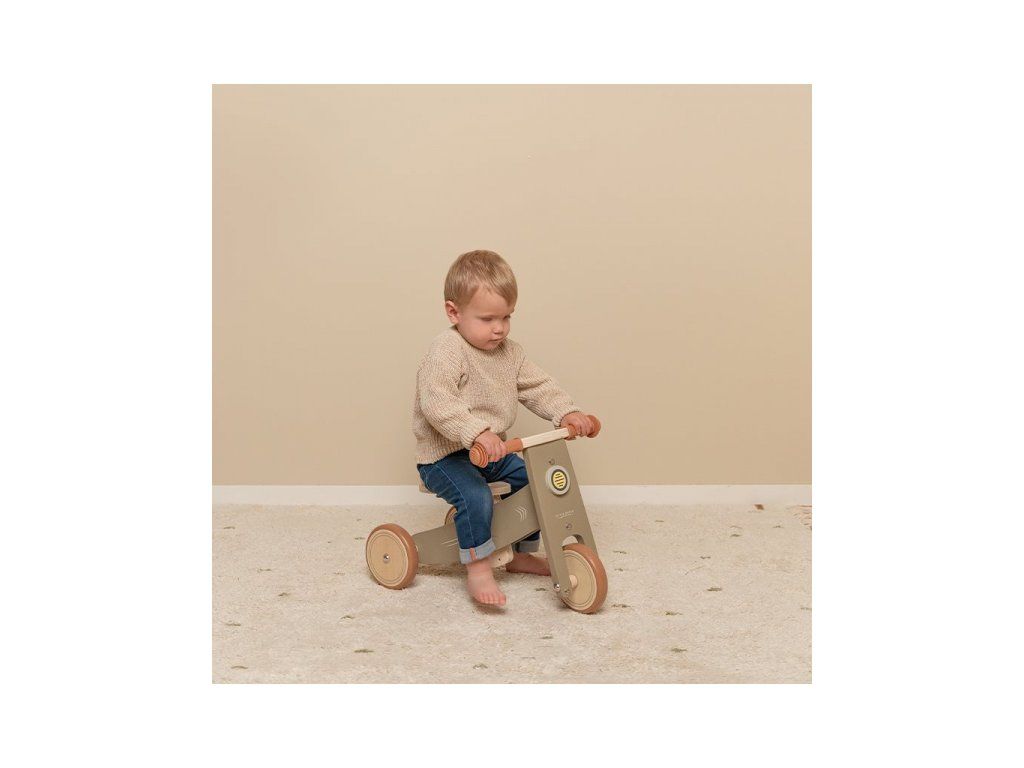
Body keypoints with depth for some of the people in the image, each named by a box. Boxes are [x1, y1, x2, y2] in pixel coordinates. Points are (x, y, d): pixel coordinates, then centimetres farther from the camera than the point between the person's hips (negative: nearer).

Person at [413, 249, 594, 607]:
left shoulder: (511, 352, 6)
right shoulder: (446, 350, -21)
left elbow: (537, 386, 10)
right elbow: (436, 402, -32)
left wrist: (567, 412, -9)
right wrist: (476, 433, -44)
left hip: (492, 451, 8)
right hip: (444, 456, -8)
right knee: (476, 497, -32)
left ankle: (522, 554, 26)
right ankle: (478, 570, -16)